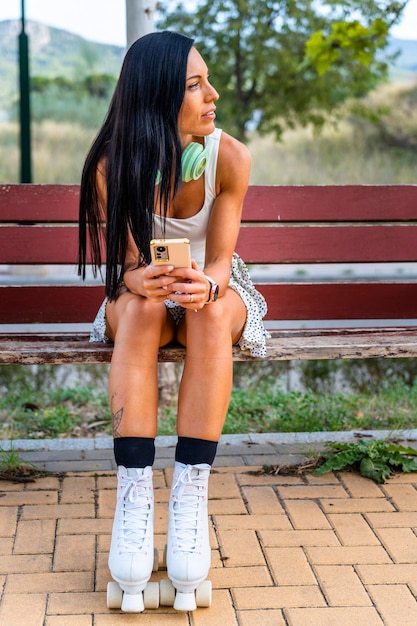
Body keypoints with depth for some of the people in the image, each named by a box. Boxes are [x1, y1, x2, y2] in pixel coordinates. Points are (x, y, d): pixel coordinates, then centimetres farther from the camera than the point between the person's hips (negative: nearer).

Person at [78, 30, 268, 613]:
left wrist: (205, 285, -42)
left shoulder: (229, 157, -17)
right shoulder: (114, 165, -17)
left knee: (212, 310, -36)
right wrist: (140, 280, -42)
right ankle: (134, 495, -41)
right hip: (141, 299, 0)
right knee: (141, 308, -36)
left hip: (215, 293, 0)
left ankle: (190, 495, -39)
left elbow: (220, 259, -18)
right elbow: (128, 264, -18)